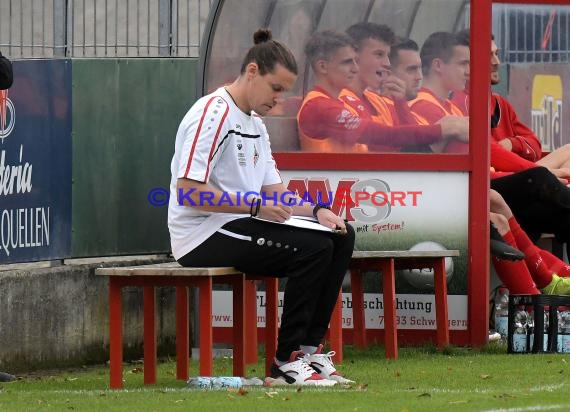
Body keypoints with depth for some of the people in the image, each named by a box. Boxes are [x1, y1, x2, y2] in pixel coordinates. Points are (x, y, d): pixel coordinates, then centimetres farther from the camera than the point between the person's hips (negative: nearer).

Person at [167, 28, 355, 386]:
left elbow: (274, 192, 21)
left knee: (340, 237, 1)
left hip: (239, 225, 10)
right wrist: (256, 206, -23)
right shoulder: (214, 113, -13)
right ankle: (287, 361, -18)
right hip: (202, 236, -10)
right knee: (313, 248, -24)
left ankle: (309, 348, 0)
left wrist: (315, 210, 1)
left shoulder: (256, 124, 20)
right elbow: (188, 192, -21)